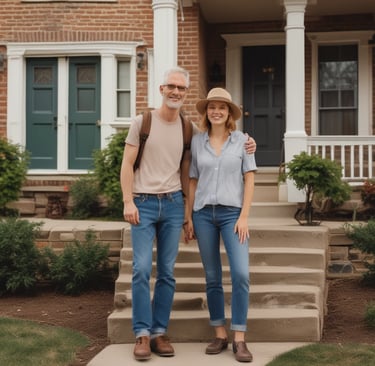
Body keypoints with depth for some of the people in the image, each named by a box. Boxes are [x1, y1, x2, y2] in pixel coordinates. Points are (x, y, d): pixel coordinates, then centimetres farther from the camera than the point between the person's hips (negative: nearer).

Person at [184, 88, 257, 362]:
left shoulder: (242, 140, 1)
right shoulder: (197, 141, 6)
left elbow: (249, 179, 0)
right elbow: (193, 182, 9)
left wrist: (244, 216, -7)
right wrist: (188, 218, 5)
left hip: (232, 213, -2)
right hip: (203, 214, 2)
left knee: (241, 274, -13)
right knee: (212, 277, 7)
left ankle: (239, 340, -5)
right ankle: (220, 335, 16)